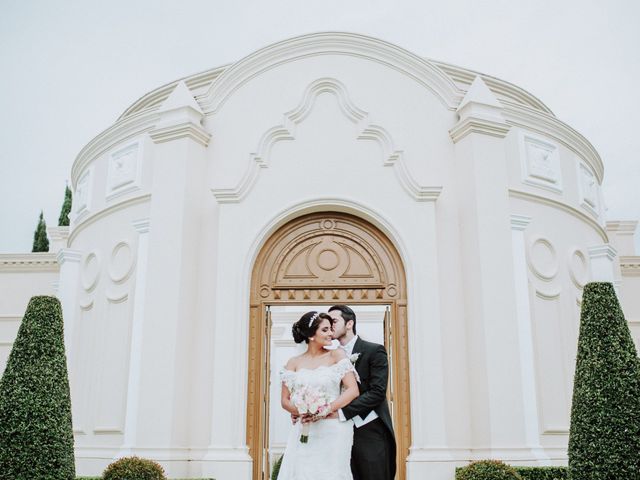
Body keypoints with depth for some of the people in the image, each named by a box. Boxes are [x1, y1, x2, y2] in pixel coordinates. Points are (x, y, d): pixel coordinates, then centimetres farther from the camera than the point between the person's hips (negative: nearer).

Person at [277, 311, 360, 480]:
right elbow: (285, 400, 8)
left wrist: (325, 410, -14)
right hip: (304, 431, 2)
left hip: (333, 430, -2)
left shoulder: (337, 355, 1)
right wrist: (302, 412, -12)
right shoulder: (294, 363, 8)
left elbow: (353, 390, -6)